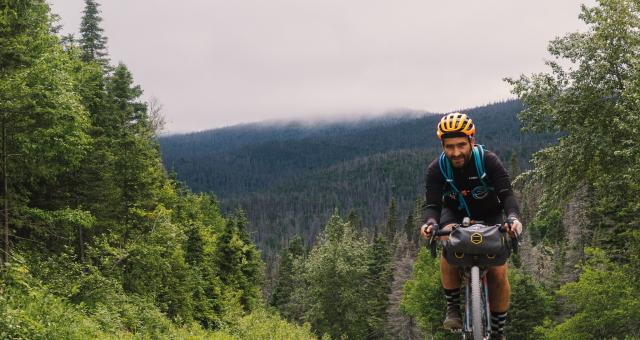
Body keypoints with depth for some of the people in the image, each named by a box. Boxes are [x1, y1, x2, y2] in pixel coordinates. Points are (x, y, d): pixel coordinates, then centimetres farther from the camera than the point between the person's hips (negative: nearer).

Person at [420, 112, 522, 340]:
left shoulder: (489, 161, -26)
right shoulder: (436, 169, -23)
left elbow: (507, 194, -33)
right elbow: (433, 205, -28)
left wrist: (513, 218, -54)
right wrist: (430, 223, -51)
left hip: (489, 216, 0)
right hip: (455, 214, 1)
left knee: (498, 272, -15)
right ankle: (453, 308, -17)